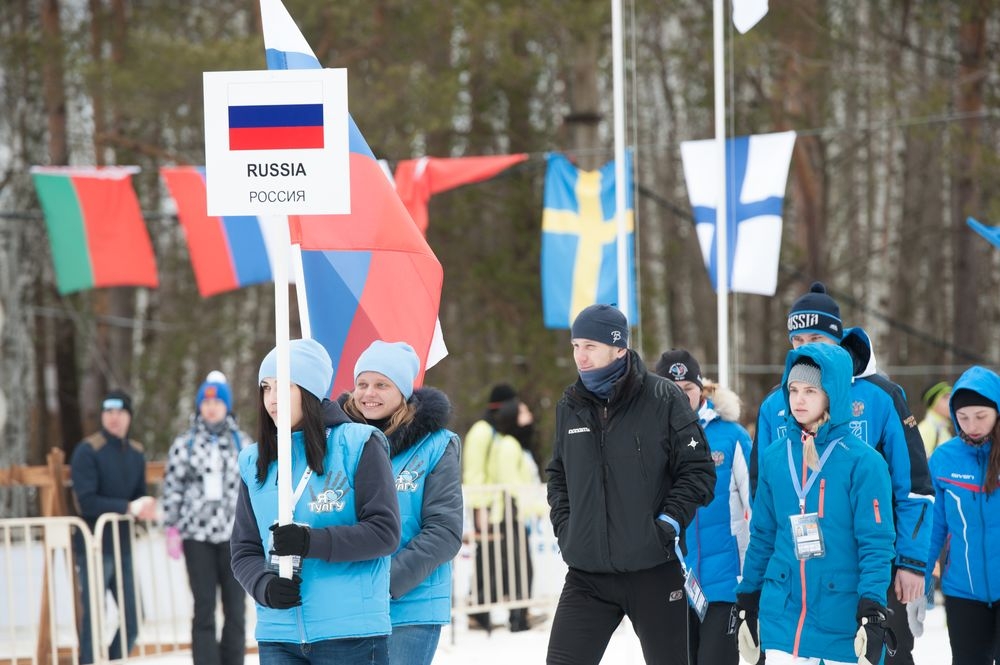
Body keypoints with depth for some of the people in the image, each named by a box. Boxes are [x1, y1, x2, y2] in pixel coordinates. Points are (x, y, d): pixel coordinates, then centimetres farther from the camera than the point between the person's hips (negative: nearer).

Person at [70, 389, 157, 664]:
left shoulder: (135, 453, 10)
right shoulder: (87, 451, -11)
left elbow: (139, 495, 12)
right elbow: (86, 501, -18)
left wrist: (145, 508, -12)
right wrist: (129, 508, -22)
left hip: (123, 547, 6)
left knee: (133, 618, 9)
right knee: (93, 618, -2)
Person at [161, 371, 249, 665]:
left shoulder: (243, 443, 7)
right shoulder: (184, 444, 4)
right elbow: (172, 488, 3)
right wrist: (171, 530, -2)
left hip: (235, 534, 1)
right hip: (197, 536, -1)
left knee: (235, 608, 3)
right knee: (204, 609, -2)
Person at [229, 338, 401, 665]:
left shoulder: (358, 444, -1)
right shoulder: (255, 461, 12)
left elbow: (385, 531, -7)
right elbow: (244, 550, 12)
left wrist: (313, 542, -19)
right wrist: (265, 586, -10)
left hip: (350, 631, -4)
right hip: (278, 635, 4)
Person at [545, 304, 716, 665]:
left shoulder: (663, 398, -7)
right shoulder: (570, 406, 7)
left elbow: (698, 470, -4)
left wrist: (668, 523, -13)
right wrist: (565, 528, 7)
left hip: (654, 570, -3)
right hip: (587, 573, 3)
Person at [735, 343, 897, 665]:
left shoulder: (862, 460, -8)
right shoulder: (773, 457, 6)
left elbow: (876, 544, -10)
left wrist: (872, 613, -18)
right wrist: (747, 603, 14)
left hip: (843, 617, -3)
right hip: (783, 613, 3)